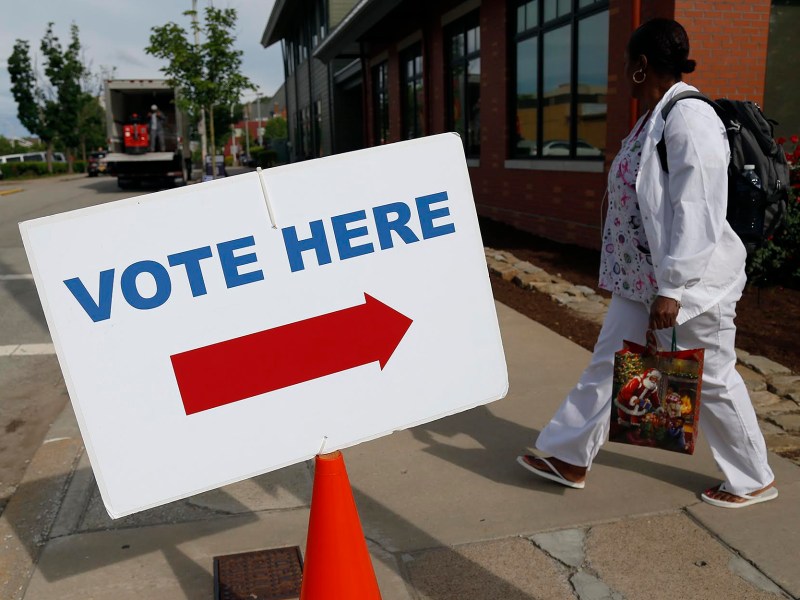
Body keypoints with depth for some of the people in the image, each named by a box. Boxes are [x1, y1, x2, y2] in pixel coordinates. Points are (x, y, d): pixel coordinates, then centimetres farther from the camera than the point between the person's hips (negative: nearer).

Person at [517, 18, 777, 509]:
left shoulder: (690, 119, -20)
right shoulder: (656, 117, 9)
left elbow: (696, 213, -25)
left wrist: (672, 288, -25)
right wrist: (655, 282, 19)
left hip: (689, 282, -9)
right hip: (642, 276, 9)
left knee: (712, 380, 7)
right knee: (607, 364, 13)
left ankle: (755, 480, 29)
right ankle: (571, 458, 26)